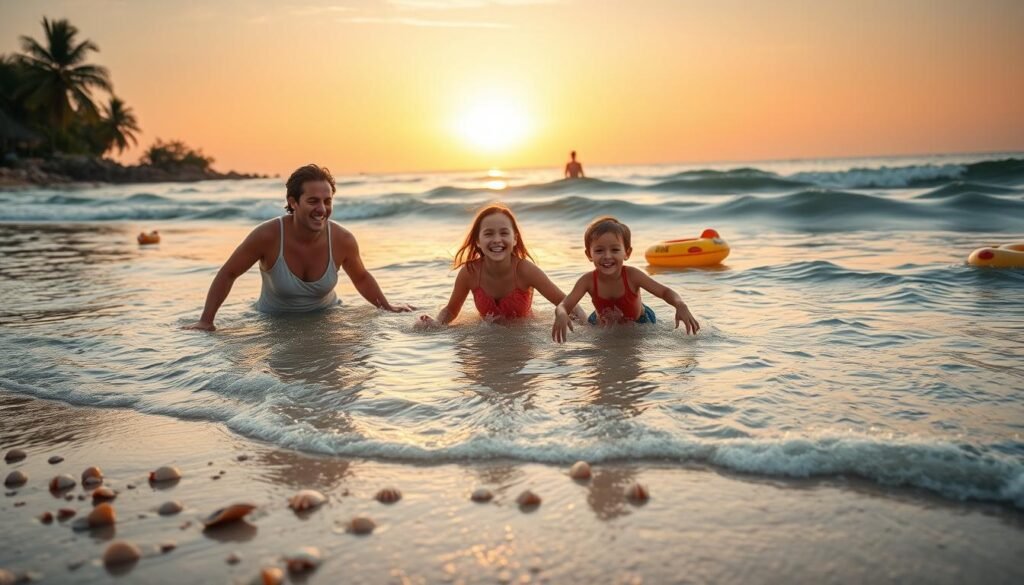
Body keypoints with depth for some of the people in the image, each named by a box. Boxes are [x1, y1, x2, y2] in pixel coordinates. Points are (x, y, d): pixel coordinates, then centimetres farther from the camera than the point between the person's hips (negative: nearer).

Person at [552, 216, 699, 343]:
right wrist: (562, 315, -63)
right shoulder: (588, 280, -31)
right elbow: (563, 306, -37)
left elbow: (665, 292, -30)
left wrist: (680, 306, -52)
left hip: (639, 323, 0)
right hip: (603, 327, 0)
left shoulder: (632, 275, -33)